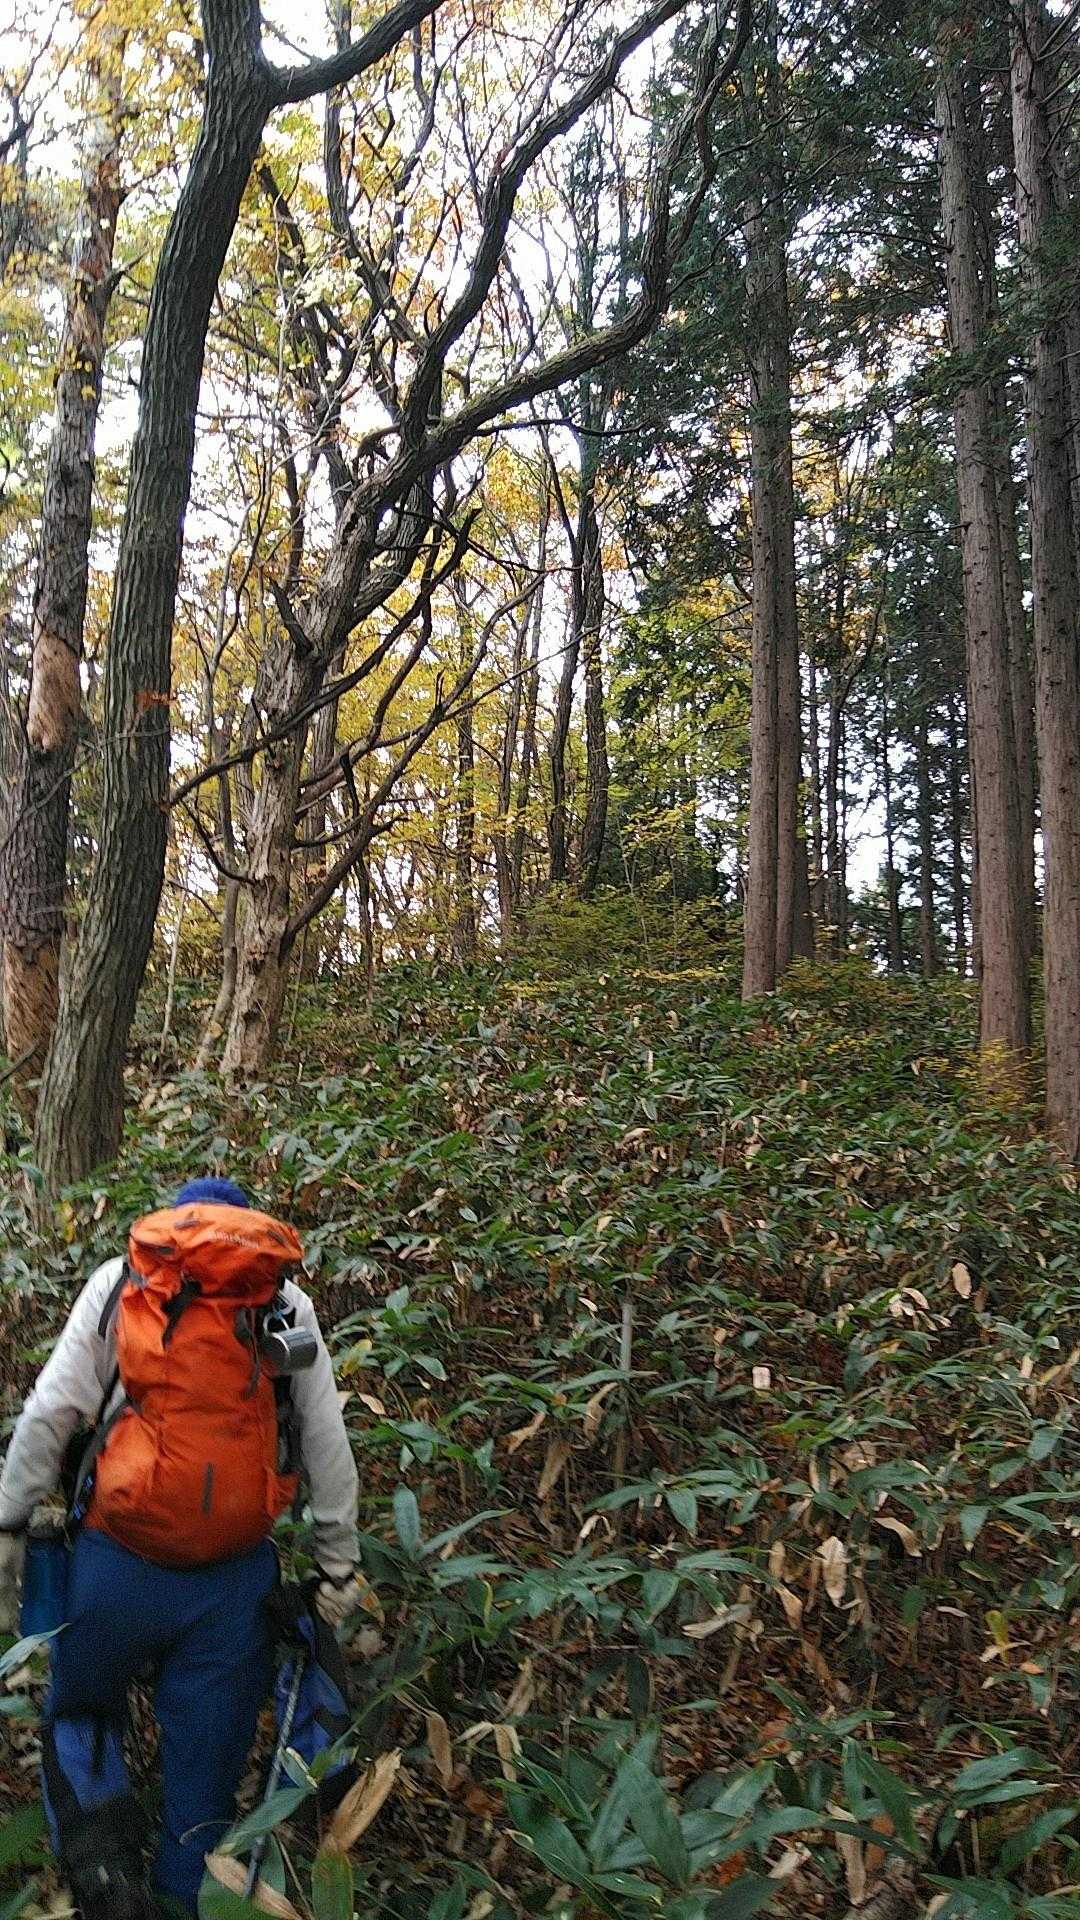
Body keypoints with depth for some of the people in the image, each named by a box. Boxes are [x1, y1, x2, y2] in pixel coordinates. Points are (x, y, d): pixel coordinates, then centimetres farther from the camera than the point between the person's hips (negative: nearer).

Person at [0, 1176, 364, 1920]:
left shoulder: (118, 1282, 5)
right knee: (206, 1770, 16)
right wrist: (340, 1562, 10)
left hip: (118, 1559, 0)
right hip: (236, 1578, 1)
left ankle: (103, 1860, 3)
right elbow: (328, 1444, 5)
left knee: (79, 1715, 24)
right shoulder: (292, 1305, 7)